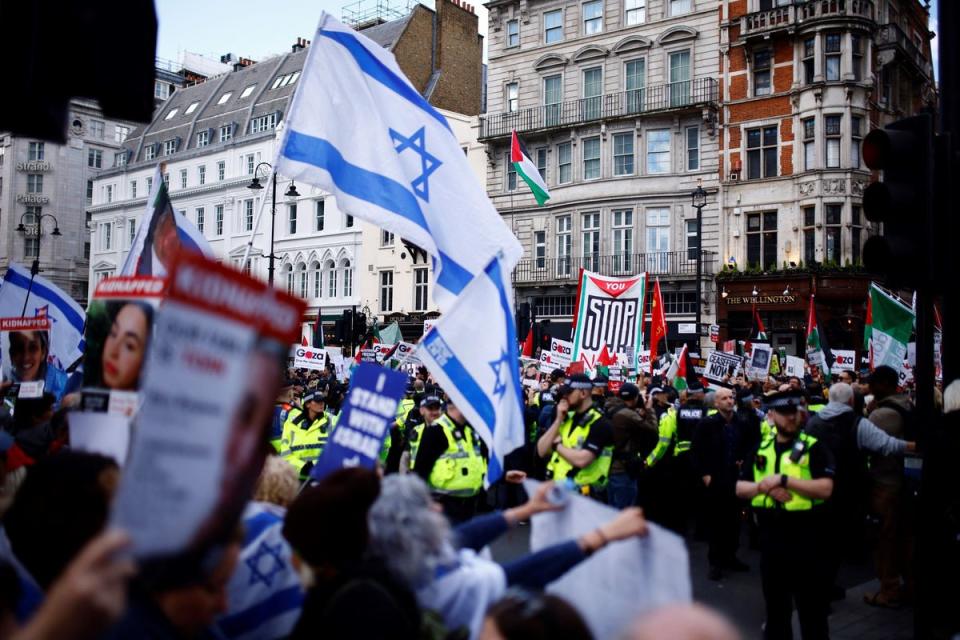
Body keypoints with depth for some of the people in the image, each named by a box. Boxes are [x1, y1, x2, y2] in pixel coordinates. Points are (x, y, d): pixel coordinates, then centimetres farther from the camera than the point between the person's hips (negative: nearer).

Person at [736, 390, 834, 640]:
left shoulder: (813, 447, -5)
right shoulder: (761, 449, 8)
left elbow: (825, 488, -18)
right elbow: (740, 488, 7)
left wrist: (783, 480, -21)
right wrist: (765, 486, -13)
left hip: (805, 535, -4)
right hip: (770, 535, 4)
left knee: (812, 605, 6)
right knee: (775, 603, 18)